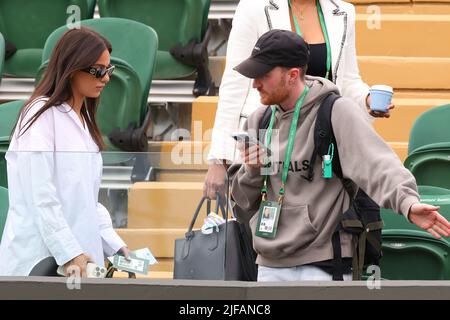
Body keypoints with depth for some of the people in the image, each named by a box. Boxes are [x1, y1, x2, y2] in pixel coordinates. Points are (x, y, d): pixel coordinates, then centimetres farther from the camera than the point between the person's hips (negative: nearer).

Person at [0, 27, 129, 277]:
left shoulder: (82, 121, 16)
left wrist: (114, 245, 5)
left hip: (79, 259, 7)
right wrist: (69, 254, -20)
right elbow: (41, 197, -15)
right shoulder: (42, 116, -8)